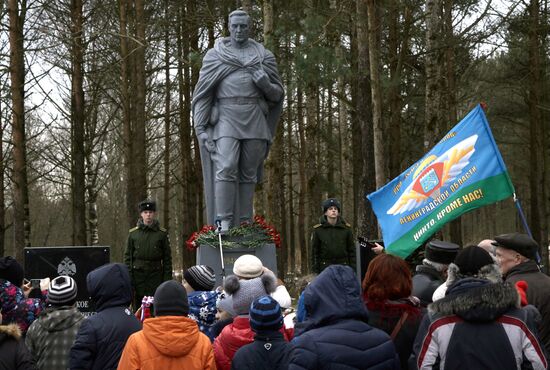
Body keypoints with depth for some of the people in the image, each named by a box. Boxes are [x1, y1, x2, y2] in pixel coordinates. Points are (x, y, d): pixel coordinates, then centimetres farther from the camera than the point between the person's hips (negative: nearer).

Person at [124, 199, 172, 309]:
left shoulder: (162, 233, 3)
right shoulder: (133, 233, 5)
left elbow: (167, 258, 5)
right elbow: (127, 257, 6)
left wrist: (167, 279, -2)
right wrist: (128, 278, -1)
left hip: (156, 275, -1)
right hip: (138, 274, 1)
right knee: (137, 309, 3)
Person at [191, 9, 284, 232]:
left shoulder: (264, 56, 11)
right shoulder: (214, 55, 7)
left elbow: (277, 94, 12)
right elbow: (203, 94, 6)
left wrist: (266, 84, -11)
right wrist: (201, 128, -3)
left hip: (254, 119, 2)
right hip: (226, 118, -2)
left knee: (248, 173, 1)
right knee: (226, 168, -16)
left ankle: (244, 225, 5)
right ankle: (223, 223, -17)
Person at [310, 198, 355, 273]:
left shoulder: (346, 228, 5)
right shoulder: (318, 230, 2)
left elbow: (351, 250, 8)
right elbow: (314, 251, 4)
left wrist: (352, 269, 1)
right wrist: (316, 269, -1)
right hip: (325, 268, -1)